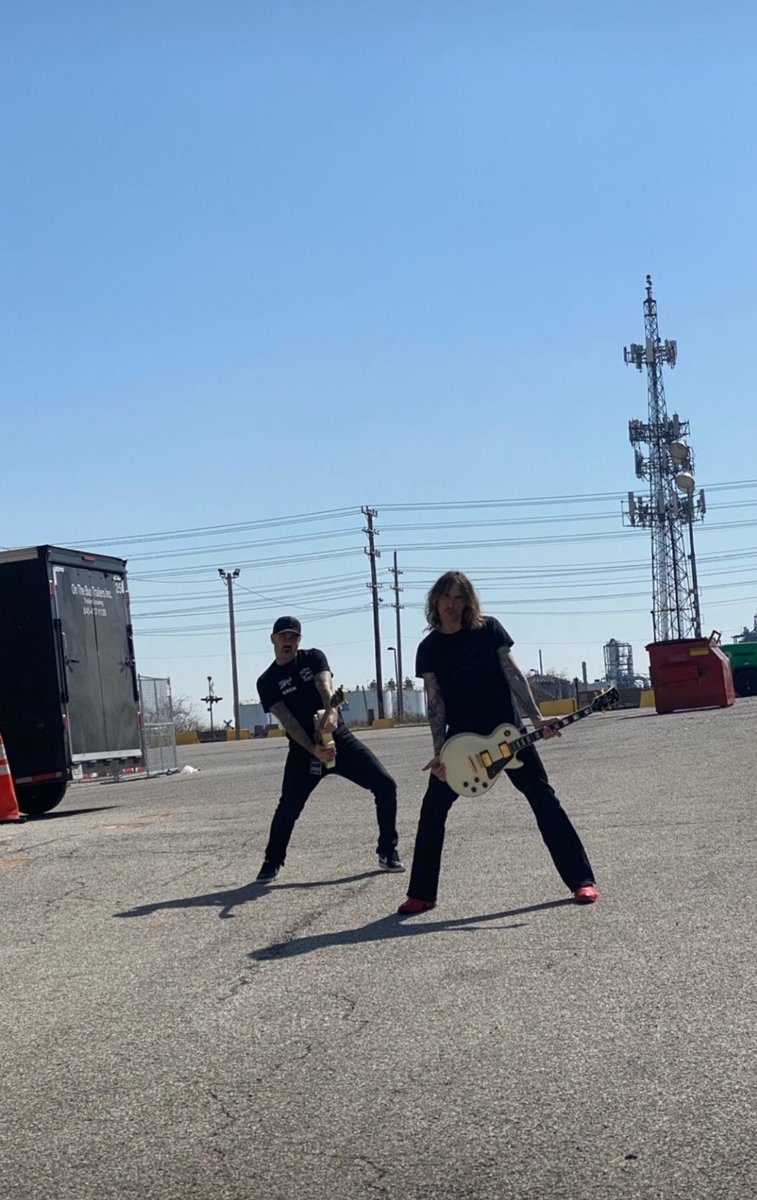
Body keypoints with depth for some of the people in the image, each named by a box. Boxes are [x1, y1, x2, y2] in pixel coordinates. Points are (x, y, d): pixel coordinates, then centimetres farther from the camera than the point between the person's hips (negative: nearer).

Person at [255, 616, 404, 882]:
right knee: (289, 806, -15)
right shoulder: (267, 682, 0)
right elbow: (287, 720, -12)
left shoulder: (313, 658, 5)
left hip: (339, 738, 2)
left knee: (385, 785, -9)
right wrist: (313, 750, -27)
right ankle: (272, 862, 8)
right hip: (303, 749, -1)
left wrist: (332, 713, -40)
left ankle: (388, 853, 5)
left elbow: (325, 686, -16)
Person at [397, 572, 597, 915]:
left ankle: (581, 880, 2)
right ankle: (421, 893, 10)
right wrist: (439, 753, -11)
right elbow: (434, 701, -3)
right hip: (461, 736, 2)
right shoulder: (429, 648, 1)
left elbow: (513, 674, -3)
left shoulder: (489, 629, -2)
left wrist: (536, 718, -12)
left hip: (507, 730, -1)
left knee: (543, 797, -4)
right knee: (432, 808, -1)